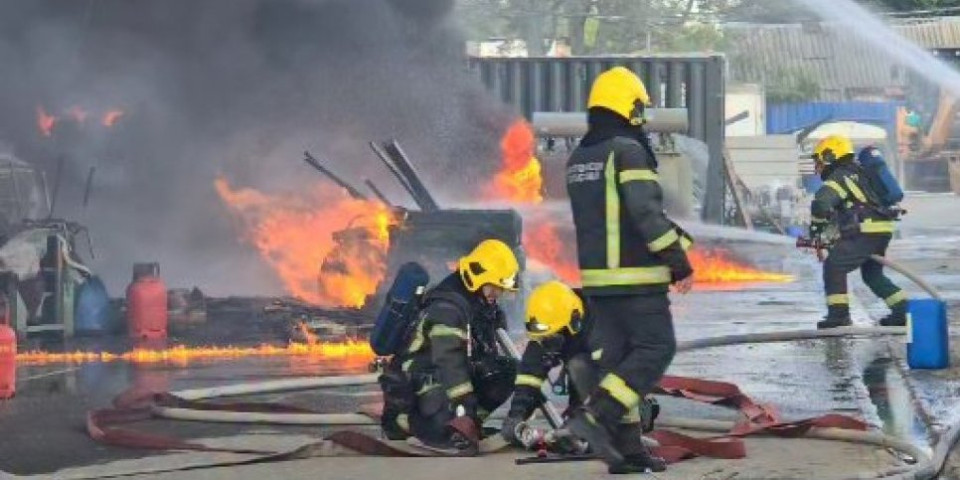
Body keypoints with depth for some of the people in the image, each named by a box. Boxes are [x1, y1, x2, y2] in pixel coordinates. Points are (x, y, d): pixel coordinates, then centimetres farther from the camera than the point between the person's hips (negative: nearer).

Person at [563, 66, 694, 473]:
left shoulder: (578, 158, 14)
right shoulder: (628, 151, -13)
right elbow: (646, 213, -20)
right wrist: (679, 261, -14)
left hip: (595, 276, 8)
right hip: (636, 276, -8)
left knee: (614, 355, 11)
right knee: (655, 349, -3)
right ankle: (596, 416, -15)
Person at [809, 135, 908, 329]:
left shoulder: (839, 177, -4)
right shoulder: (857, 173, 27)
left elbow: (821, 204, -19)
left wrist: (816, 231, -7)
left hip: (866, 231, -9)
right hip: (884, 230, 9)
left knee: (834, 266, -4)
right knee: (873, 274, 22)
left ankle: (838, 314, -8)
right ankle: (903, 311, 18)